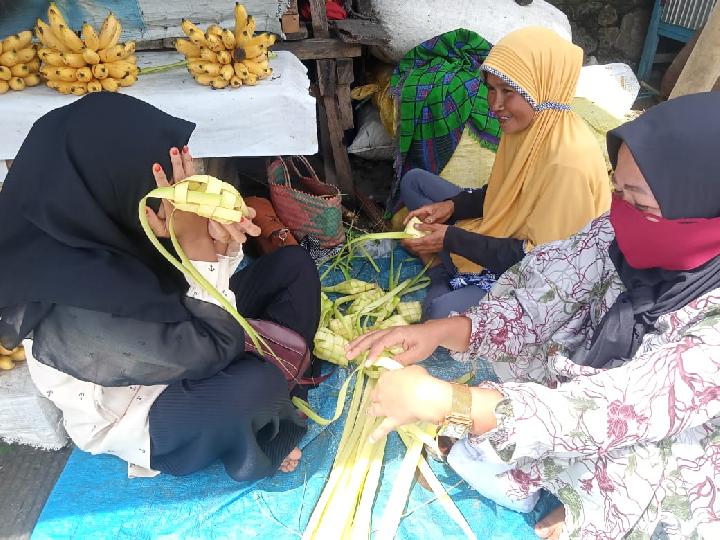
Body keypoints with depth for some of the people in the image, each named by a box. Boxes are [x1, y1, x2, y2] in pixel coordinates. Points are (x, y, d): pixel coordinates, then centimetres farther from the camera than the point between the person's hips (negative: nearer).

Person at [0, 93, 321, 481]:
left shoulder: (108, 226, -17)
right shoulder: (86, 294, -37)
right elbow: (215, 350, -31)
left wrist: (220, 242, -27)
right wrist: (197, 242, -33)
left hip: (168, 337, 7)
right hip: (128, 415, -7)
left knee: (293, 265, -3)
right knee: (255, 383, -35)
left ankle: (276, 399, 3)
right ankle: (265, 434, 1)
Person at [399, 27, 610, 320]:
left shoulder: (569, 161, -31)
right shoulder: (528, 125, -6)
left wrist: (452, 239, -24)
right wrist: (451, 206, -7)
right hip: (503, 235, 9)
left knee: (444, 313, -36)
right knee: (414, 181, 8)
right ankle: (448, 273, -2)